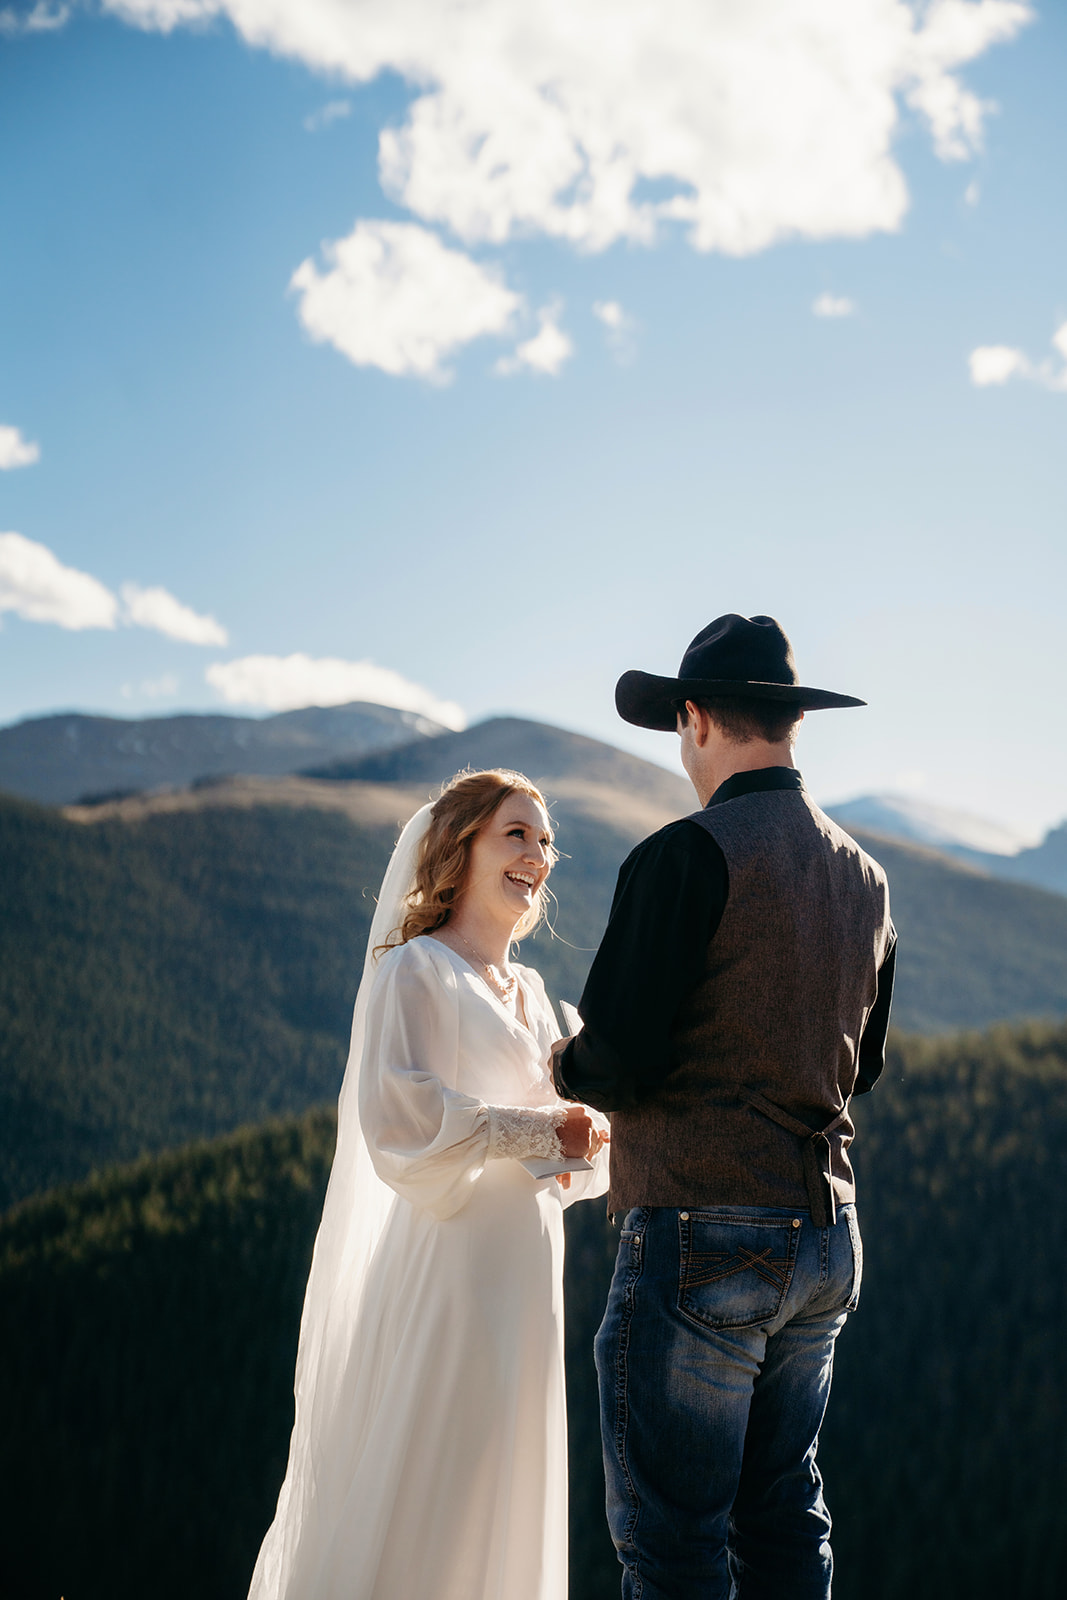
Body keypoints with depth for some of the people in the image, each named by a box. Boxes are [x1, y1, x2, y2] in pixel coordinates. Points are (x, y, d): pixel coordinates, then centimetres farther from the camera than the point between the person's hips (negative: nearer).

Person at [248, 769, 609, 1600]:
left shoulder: (529, 991, 16)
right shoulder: (414, 972, -7)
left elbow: (571, 1148, 20)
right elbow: (397, 1117, -22)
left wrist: (584, 1143, -3)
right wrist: (540, 1131, -18)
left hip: (523, 1277, 8)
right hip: (441, 1274, -8)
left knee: (502, 1514, 12)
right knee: (409, 1515, -4)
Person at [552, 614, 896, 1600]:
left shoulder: (689, 856, -13)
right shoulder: (864, 877, 11)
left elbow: (620, 1064, -16)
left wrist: (567, 1066, 5)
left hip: (703, 1233, -8)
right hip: (827, 1238, 8)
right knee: (783, 1518, 16)